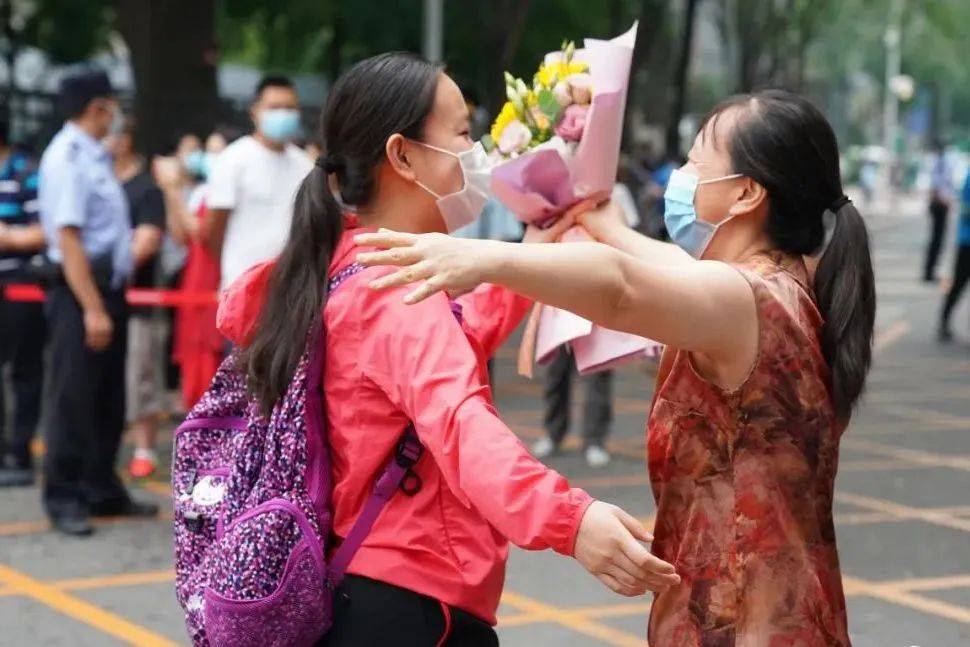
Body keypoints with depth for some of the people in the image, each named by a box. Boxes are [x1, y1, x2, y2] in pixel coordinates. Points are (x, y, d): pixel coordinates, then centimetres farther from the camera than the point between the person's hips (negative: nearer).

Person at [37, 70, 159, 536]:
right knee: (74, 399, -3)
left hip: (109, 289, 9)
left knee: (108, 398, 15)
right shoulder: (67, 157, -15)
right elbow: (67, 239, -20)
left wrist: (111, 302, 14)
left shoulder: (93, 155, 13)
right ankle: (63, 498, 5)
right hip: (81, 293, -9)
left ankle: (102, 490, 25)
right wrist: (91, 309, -23)